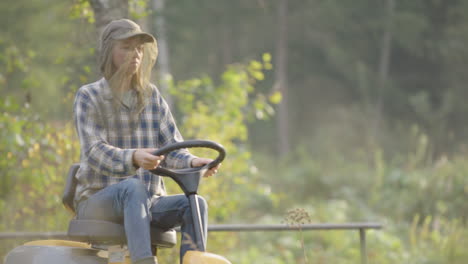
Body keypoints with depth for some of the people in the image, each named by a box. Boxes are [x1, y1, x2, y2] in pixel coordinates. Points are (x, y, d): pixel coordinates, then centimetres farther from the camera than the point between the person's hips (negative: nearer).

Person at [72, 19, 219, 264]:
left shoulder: (152, 96, 13)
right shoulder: (89, 97, -2)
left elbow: (171, 147, 4)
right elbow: (95, 151, -17)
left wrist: (192, 161, -21)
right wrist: (133, 157, -38)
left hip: (148, 201, 5)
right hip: (97, 201, -5)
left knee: (195, 204, -23)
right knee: (133, 187, -37)